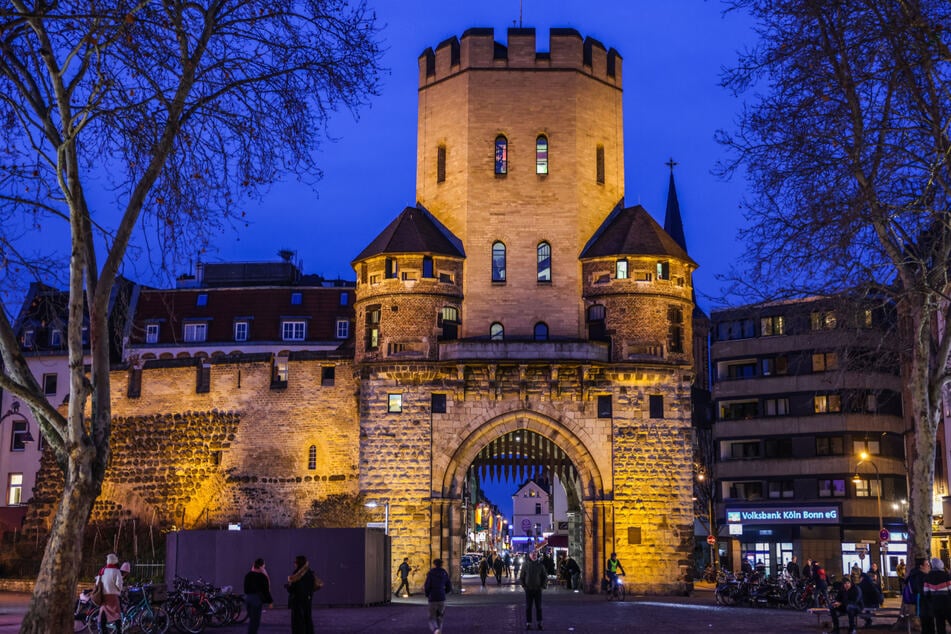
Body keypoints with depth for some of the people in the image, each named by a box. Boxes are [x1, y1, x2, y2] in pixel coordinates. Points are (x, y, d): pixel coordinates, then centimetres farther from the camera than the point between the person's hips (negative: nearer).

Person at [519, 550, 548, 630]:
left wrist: (543, 586, -3)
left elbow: (545, 576, 7)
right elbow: (521, 577, 5)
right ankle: (528, 623, 8)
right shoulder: (526, 565, 0)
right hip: (528, 589, 0)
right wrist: (523, 585, -3)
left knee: (538, 607, 5)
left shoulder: (540, 565, 1)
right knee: (528, 607, 2)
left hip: (538, 589, 1)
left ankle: (539, 623, 13)